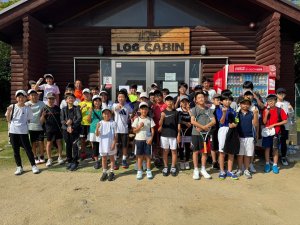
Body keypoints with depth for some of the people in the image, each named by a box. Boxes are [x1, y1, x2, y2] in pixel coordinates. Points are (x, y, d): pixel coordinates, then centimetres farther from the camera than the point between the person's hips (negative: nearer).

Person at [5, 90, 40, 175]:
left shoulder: (27, 108, 0)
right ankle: (19, 167, 21)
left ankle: (33, 165, 11)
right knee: (16, 150, 9)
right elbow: (8, 120, 4)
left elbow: (29, 120, 7)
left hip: (23, 132, -2)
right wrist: (8, 111, -9)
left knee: (28, 149, 0)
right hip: (13, 131, 2)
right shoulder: (12, 107, 3)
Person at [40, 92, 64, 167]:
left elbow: (61, 117, 15)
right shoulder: (45, 108, -3)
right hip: (49, 129, -2)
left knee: (59, 142, 7)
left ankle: (60, 157, 20)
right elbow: (42, 121, -4)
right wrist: (43, 115, -23)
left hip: (58, 128, 2)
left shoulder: (57, 108, 5)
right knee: (49, 143, 5)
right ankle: (49, 159, 18)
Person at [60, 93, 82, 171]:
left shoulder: (77, 108, 3)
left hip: (75, 129, -2)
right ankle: (69, 161, 20)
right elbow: (62, 120, 1)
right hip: (66, 130, 3)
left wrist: (72, 126, -18)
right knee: (68, 145, 8)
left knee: (75, 145, -7)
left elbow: (79, 118, -9)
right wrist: (67, 127, -16)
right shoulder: (63, 109, 10)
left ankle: (75, 162, 0)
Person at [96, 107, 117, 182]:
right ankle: (104, 173, 25)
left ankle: (111, 172, 23)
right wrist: (97, 128, -26)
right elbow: (97, 134, -7)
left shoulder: (113, 123, -6)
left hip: (111, 144, -2)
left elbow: (115, 135, -5)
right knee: (103, 158, 12)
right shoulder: (100, 123, -1)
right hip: (103, 144, 2)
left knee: (111, 157, 11)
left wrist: (114, 143, -12)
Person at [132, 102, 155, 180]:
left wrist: (151, 138, -11)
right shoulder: (137, 119, 0)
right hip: (139, 139, 0)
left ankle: (148, 171, 15)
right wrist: (139, 126, -17)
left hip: (148, 140, 0)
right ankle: (139, 171, 16)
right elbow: (134, 131, 0)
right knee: (140, 156, 6)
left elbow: (152, 130, 0)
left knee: (148, 155, 4)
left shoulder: (150, 119, 2)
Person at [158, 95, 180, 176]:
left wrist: (178, 135, -1)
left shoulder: (176, 112, 3)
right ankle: (165, 167, 16)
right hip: (164, 134, 0)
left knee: (174, 151, 6)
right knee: (165, 151, 7)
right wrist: (162, 117, -23)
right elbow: (160, 124, -4)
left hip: (174, 135, 0)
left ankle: (173, 167, 17)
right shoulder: (163, 112, 3)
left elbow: (178, 124, 4)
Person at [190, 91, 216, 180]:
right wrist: (202, 126, -13)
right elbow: (192, 121, -11)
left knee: (205, 152, 9)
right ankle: (196, 170, 14)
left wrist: (204, 127, -13)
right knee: (196, 151, 3)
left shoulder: (209, 110, 8)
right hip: (196, 133, -2)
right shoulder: (194, 109, 1)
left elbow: (213, 121, 0)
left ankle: (203, 169, 23)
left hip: (206, 133, 3)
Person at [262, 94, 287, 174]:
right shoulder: (265, 110, 3)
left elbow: (285, 121, -6)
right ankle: (267, 164, 17)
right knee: (267, 148, 7)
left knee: (275, 148, 5)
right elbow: (264, 122, 0)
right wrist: (266, 114, -15)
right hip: (267, 132, 2)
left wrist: (274, 125, -12)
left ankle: (275, 165, 14)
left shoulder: (280, 110, -4)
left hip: (275, 132, -2)